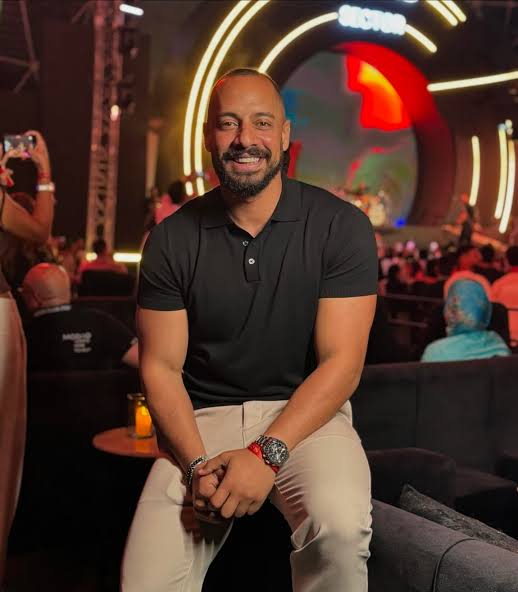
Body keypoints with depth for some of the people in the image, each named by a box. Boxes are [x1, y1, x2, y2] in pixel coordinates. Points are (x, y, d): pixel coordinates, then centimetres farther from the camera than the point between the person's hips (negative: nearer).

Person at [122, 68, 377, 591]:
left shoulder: (341, 227, -5)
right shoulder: (172, 240, 0)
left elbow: (341, 362, -9)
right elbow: (160, 367, 0)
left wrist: (266, 452, -20)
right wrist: (199, 464, -16)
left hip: (305, 414, 0)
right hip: (201, 417, 1)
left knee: (340, 525, -31)